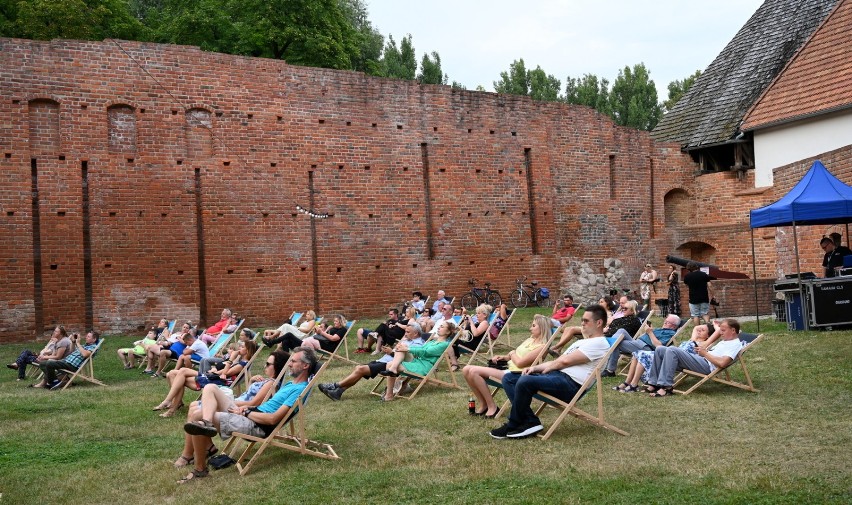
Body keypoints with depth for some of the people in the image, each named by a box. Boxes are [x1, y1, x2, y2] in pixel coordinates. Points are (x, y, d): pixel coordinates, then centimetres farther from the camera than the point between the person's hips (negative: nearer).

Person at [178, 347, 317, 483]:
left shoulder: (300, 390, -15)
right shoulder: (291, 384, 18)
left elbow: (273, 419, -22)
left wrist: (247, 412, -10)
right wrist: (247, 408, 4)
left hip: (257, 426, -11)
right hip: (251, 415, 11)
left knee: (197, 416, -19)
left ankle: (200, 469, -8)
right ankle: (206, 422, -26)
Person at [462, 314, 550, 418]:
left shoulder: (541, 347, -11)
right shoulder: (530, 340, 18)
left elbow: (519, 362, -18)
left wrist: (512, 354, 2)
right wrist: (504, 357, 5)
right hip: (506, 367, 10)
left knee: (474, 371, -24)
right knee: (466, 370, -3)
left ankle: (492, 407, -13)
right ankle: (483, 405, 3)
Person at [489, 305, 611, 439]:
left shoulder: (599, 343, -4)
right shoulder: (582, 342, 28)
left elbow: (565, 360, -12)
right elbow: (558, 361, 23)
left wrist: (547, 368, 4)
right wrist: (535, 368, 7)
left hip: (571, 383, -11)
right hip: (556, 375, 11)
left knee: (524, 381, -31)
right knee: (508, 378, 0)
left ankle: (512, 426, -12)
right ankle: (531, 421, -11)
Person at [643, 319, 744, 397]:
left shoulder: (735, 344, -6)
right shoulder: (726, 340, 25)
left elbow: (722, 363, -21)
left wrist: (705, 353, -9)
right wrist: (703, 348, 17)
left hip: (706, 365, -10)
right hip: (699, 359, 10)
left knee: (671, 350, -28)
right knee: (659, 350, 1)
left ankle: (666, 387, -30)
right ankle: (654, 384, -3)